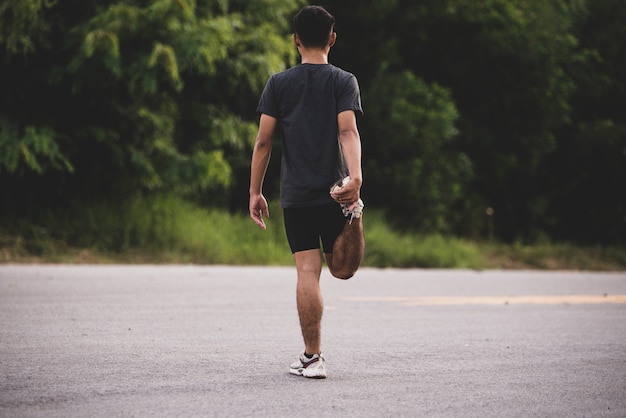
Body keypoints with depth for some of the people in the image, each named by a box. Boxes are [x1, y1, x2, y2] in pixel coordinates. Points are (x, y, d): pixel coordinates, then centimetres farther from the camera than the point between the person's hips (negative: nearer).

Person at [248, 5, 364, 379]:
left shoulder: (279, 84, 4)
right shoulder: (344, 81, 2)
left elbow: (264, 141, 2)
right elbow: (348, 131, -14)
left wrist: (255, 192, 8)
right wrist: (355, 176, -26)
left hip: (296, 194, 0)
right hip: (334, 191, 0)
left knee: (308, 272, -2)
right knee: (342, 269, 12)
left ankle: (312, 358, -7)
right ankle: (352, 212, -20)